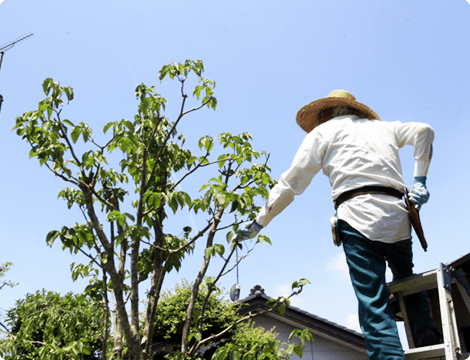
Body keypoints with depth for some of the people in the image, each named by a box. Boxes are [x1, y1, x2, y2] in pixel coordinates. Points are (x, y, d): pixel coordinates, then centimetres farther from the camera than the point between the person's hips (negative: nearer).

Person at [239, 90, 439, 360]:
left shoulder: (324, 130, 15)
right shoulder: (382, 127, 28)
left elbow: (291, 183, 9)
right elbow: (424, 130, 16)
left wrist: (259, 222, 14)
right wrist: (420, 179, 15)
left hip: (358, 217, -4)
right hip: (398, 216, 5)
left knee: (374, 307, -8)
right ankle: (429, 335, 2)